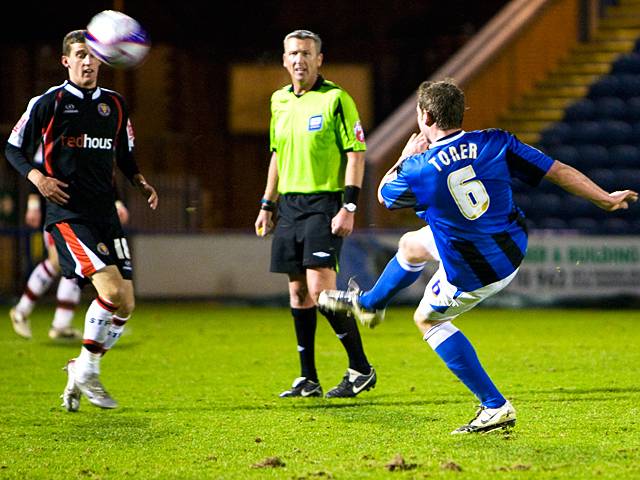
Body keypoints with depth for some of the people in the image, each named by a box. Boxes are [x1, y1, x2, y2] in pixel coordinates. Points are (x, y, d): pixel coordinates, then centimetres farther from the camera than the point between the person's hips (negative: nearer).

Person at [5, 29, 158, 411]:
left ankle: (84, 372, 17)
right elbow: (15, 149, 4)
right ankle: (86, 371, -5)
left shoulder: (115, 105, 13)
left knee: (125, 304, 0)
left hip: (105, 211, 6)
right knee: (111, 290, -22)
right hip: (68, 212, -6)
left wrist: (141, 183, 5)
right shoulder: (48, 103, -1)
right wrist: (37, 177, -13)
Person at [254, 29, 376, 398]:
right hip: (289, 204, 7)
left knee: (320, 290, -15)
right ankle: (308, 379, 12)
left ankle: (361, 368, -4)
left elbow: (356, 153, -9)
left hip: (324, 202, -7)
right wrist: (267, 205, 20)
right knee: (298, 293, 6)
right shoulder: (280, 101, 13)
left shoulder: (336, 98, -7)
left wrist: (349, 207, -16)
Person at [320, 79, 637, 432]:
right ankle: (368, 303, 57)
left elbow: (384, 193, 1)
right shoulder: (494, 143, -15)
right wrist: (606, 199, 2)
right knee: (411, 245, 26)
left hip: (473, 276, -7)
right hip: (512, 247, 7)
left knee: (428, 320, 20)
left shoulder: (417, 171, -24)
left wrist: (406, 157, 17)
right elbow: (559, 171, -11)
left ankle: (495, 407, 14)